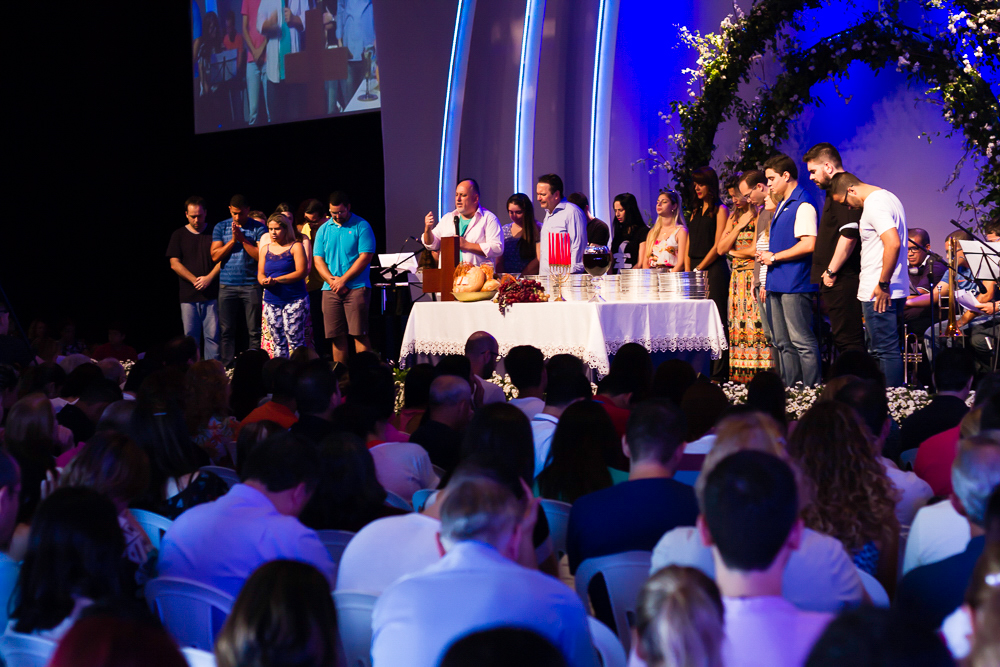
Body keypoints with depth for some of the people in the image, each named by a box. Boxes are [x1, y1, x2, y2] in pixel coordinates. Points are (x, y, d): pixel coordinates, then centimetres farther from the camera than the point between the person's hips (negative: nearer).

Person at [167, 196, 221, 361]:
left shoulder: (213, 233, 8)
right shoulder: (178, 235, 9)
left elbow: (221, 259, 4)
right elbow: (174, 263, 3)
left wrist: (209, 278, -11)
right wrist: (195, 280, -8)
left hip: (211, 294, -1)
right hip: (188, 296, 1)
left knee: (212, 335, -3)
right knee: (190, 336, 0)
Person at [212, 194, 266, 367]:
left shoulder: (258, 228, 2)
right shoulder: (221, 227, 9)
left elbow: (261, 256, -6)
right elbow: (215, 256, 2)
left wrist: (243, 239, -11)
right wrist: (233, 240, -8)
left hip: (251, 286, -2)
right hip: (227, 286, 2)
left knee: (254, 332, -2)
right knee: (227, 331, 1)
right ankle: (227, 367, 5)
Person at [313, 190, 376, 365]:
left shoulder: (361, 226, 0)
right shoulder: (324, 229, 13)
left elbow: (365, 257, -7)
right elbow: (318, 259, 9)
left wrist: (343, 280, -10)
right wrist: (331, 280, -8)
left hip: (356, 287, -4)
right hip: (330, 290, 4)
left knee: (359, 334, -8)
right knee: (336, 337, 2)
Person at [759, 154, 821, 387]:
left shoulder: (802, 205, -12)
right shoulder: (782, 206, 18)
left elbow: (808, 245, -21)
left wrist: (774, 257, -14)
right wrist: (767, 258, 13)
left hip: (795, 285, -10)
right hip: (778, 284, 10)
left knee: (802, 341, -9)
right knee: (783, 343, 11)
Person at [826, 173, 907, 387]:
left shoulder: (874, 205, -15)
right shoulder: (888, 197, 17)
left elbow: (893, 243, -27)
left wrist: (883, 284, -21)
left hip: (880, 294, -10)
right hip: (894, 291, 10)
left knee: (886, 351, -7)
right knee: (887, 350, 14)